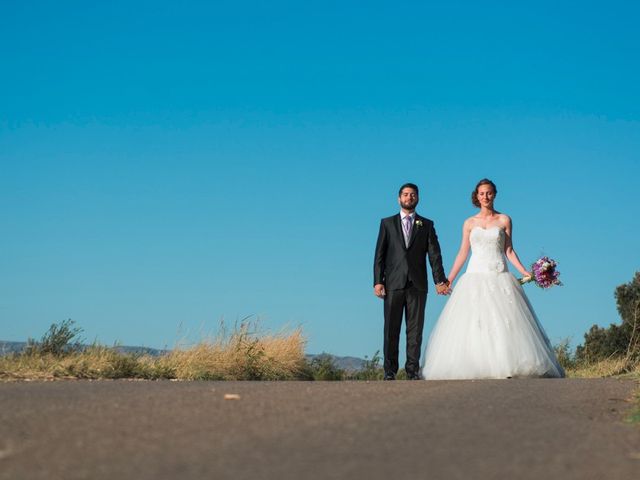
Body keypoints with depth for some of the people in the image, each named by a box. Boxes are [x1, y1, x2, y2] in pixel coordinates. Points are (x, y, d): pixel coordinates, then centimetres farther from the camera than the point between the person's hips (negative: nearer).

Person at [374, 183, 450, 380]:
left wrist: (439, 280, -6)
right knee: (391, 329, 0)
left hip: (417, 285, 1)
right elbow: (379, 255, 6)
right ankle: (390, 371, 5)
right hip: (393, 284, 0)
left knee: (415, 330, 0)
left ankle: (413, 370, 4)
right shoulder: (387, 223, 12)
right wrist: (378, 281, -4)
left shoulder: (427, 225, 13)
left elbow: (434, 254, 5)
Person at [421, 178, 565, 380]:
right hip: (475, 277, 1)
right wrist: (449, 279, 10)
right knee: (472, 323, -8)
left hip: (499, 278, -1)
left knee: (503, 322, -10)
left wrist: (524, 271, -6)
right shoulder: (469, 223, 11)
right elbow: (463, 253, 13)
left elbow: (509, 250, 6)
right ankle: (474, 368, -8)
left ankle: (507, 367, -10)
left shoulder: (504, 220, 8)